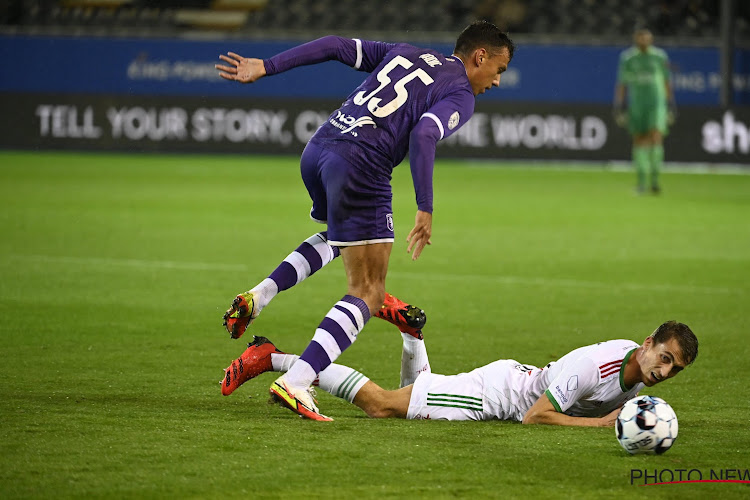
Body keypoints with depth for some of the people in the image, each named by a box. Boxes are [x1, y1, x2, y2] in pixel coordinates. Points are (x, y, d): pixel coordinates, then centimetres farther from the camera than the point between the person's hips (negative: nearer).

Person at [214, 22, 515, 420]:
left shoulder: (404, 54, 24)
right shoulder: (460, 96, 3)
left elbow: (336, 46, 16)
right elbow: (422, 137, -15)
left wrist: (265, 67, 15)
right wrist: (425, 210, -14)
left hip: (316, 150, 8)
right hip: (360, 164, -8)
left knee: (339, 237, 37)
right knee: (368, 294, -1)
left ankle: (259, 296, 17)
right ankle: (295, 383, -17)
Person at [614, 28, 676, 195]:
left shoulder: (660, 57, 2)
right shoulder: (627, 58, 0)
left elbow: (667, 83, 9)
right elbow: (621, 84, 3)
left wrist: (671, 108, 7)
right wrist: (619, 109, -2)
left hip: (657, 104, -1)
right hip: (636, 104, 1)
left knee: (656, 138, -15)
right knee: (639, 141, 3)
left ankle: (654, 178, -7)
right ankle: (641, 180, 14)